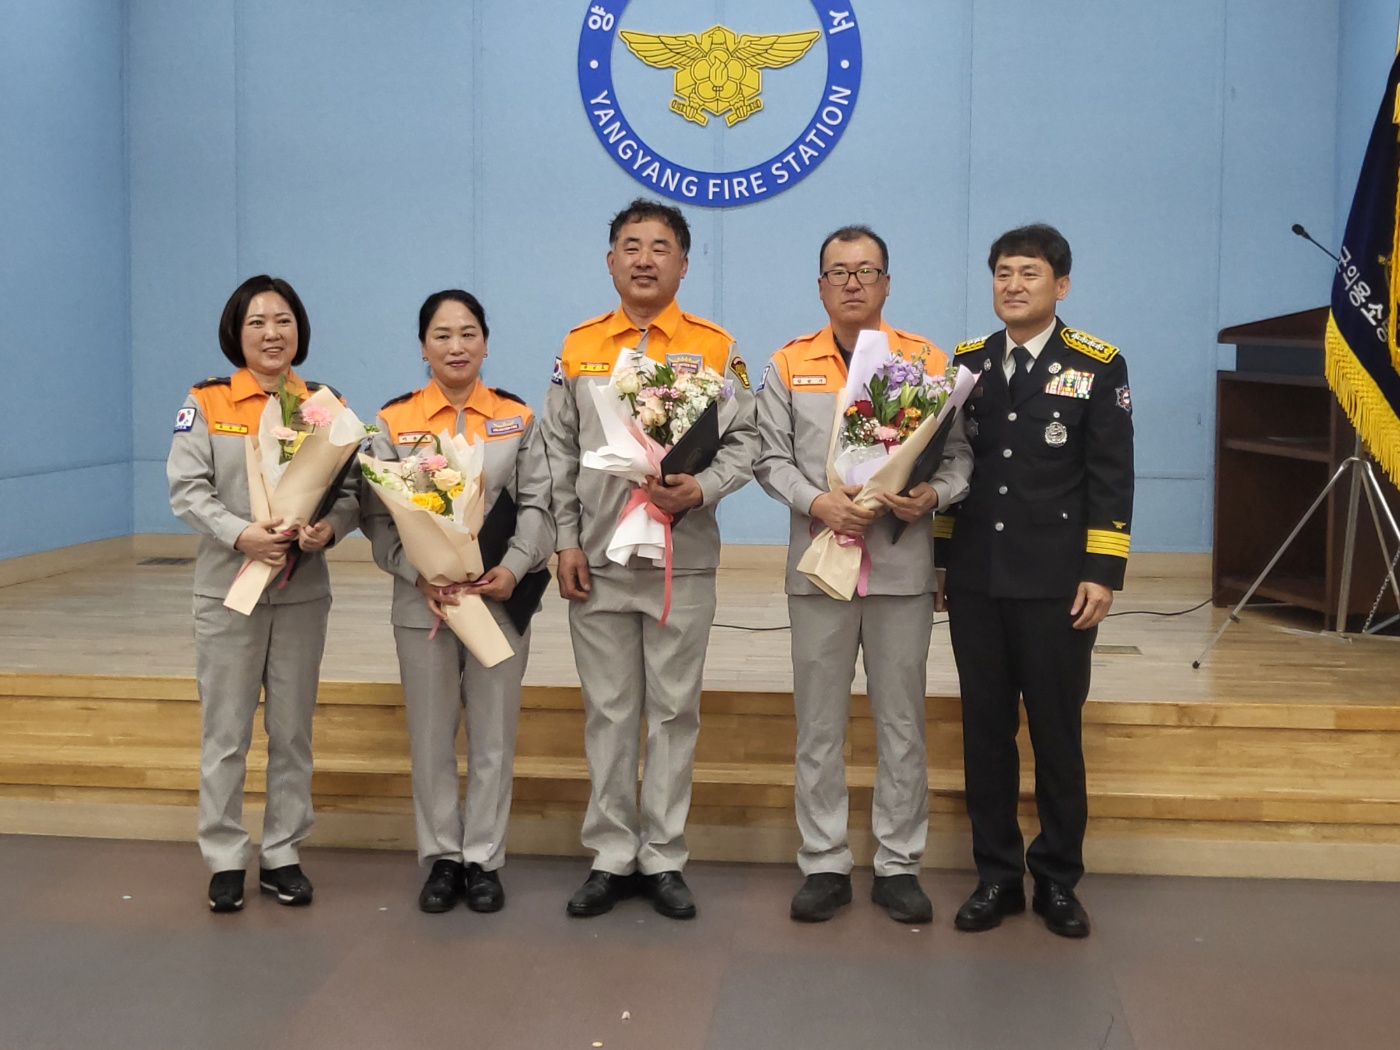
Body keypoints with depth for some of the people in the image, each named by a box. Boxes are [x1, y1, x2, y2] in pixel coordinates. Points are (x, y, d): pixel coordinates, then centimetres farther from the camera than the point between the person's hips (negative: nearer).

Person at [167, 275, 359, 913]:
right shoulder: (206, 403, 0)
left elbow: (352, 487, 2)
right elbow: (186, 489, -7)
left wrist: (330, 526, -19)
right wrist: (241, 533, -23)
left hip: (303, 590, 2)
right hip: (228, 589, -2)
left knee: (293, 730, 9)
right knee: (226, 733, 3)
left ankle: (283, 855, 20)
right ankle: (225, 861, 15)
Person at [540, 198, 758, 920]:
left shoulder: (715, 348, 1)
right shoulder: (578, 348, 7)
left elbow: (744, 441, 0)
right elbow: (558, 456, 8)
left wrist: (702, 489, -18)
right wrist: (566, 542, 2)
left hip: (683, 562, -1)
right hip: (599, 562, 2)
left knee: (674, 711, 6)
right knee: (608, 713, 8)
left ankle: (663, 859, 16)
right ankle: (612, 858, 19)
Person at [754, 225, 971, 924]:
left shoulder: (927, 361, 5)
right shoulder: (789, 365, 7)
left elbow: (959, 452, 4)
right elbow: (770, 456, 4)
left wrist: (934, 495, -16)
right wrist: (815, 501, -13)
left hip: (903, 567, 0)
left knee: (901, 721, 6)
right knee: (819, 723, 6)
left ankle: (898, 865, 17)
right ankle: (825, 864, 17)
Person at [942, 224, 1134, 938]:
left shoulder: (1098, 367, 0)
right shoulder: (966, 363, 9)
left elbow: (1111, 479, -3)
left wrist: (1102, 574, -10)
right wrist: (940, 561, 8)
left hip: (1056, 585, -3)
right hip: (975, 582, 3)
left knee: (1056, 734, 4)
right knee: (985, 732, 8)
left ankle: (1058, 879, 18)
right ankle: (997, 874, 19)